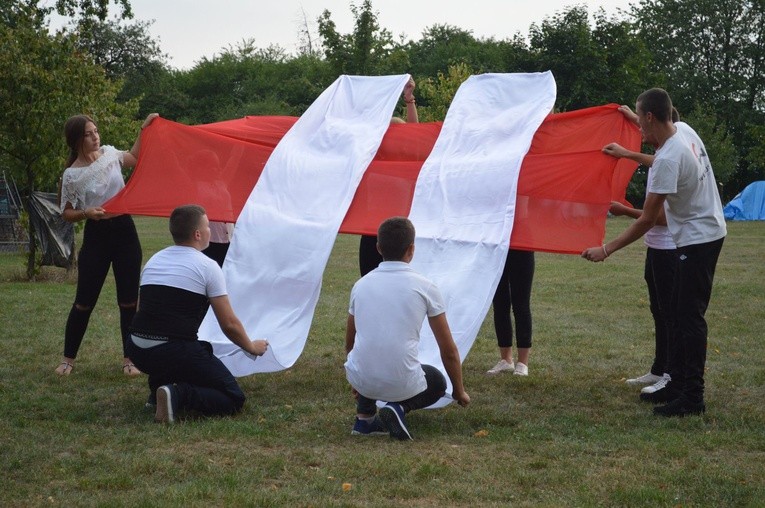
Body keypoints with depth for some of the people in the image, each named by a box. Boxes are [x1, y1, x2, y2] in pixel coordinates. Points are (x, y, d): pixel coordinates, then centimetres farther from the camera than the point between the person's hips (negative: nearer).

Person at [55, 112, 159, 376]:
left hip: (124, 230, 3)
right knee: (84, 301, 1)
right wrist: (86, 213, -20)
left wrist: (144, 129, 16)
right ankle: (68, 358, 15)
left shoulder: (109, 153, 2)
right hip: (96, 236, -3)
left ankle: (128, 358, 14)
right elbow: (66, 213, -1)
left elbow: (133, 158, 23)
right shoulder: (72, 175, -9)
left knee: (128, 300, 4)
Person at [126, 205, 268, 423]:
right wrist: (252, 347, 20)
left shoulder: (153, 260, 17)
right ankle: (178, 395, -20)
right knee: (233, 399, 2)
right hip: (175, 353, -7)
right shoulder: (207, 266, -1)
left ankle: (158, 385, 16)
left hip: (137, 352, 7)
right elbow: (229, 324, 1)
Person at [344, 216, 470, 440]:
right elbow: (449, 351, 7)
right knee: (437, 381, 30)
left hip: (360, 380, 3)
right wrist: (459, 392, 25)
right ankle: (400, 407, 0)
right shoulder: (425, 287, 0)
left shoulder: (361, 285, 9)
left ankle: (365, 416, 20)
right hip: (402, 384, -3)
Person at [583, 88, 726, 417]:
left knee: (690, 316, -8)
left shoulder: (667, 159, -26)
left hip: (698, 239, -10)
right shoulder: (685, 130, 1)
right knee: (679, 313, 14)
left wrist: (606, 250, -19)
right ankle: (676, 385, 21)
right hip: (706, 232, 10)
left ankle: (692, 398, -5)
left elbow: (647, 220, -23)